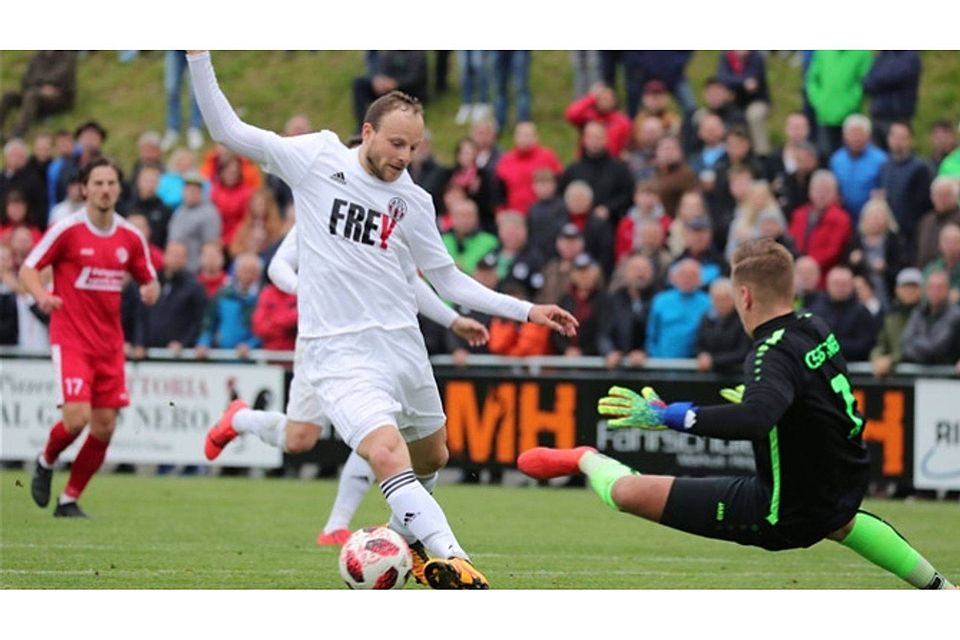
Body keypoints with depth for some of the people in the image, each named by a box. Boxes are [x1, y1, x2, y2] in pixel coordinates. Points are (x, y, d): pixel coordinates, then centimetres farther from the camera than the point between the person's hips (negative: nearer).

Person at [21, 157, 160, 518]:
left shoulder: (131, 238, 5)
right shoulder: (67, 230, -7)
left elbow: (148, 280, 16)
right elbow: (27, 269, -4)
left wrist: (150, 289, -9)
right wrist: (42, 295, -24)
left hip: (109, 342, 5)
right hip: (71, 338, -5)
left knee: (104, 427, 1)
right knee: (76, 417, -19)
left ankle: (69, 499, 16)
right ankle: (46, 462, 14)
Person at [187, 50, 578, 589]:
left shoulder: (414, 202, 6)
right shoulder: (316, 160, -3)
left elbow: (450, 280, 14)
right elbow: (228, 130, -1)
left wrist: (527, 311, 9)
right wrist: (199, 57, -9)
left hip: (402, 344, 5)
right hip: (341, 353, -5)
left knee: (432, 458, 17)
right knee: (387, 451, -25)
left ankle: (405, 536, 47)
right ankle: (454, 563, -33)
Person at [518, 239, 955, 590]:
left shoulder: (774, 354, -25)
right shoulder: (815, 330, 1)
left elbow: (755, 419, -47)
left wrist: (668, 417, -41)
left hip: (784, 516, -8)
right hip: (842, 493, 8)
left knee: (629, 491, -7)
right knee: (836, 520, 49)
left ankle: (587, 460, 25)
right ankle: (937, 587, 55)